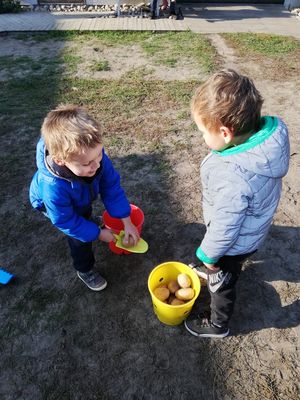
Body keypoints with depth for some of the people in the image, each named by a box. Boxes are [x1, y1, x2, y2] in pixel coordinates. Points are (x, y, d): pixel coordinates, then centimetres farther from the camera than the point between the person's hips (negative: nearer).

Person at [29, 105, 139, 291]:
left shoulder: (93, 154, -39)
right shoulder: (53, 187, -48)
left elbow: (111, 186, -27)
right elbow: (65, 221, -31)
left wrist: (127, 222, -25)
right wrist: (98, 233, -24)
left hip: (82, 198, 5)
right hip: (55, 205, -4)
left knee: (86, 213, 31)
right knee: (80, 236, -8)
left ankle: (87, 220, 68)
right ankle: (85, 270, 21)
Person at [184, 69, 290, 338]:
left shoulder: (233, 180, -44)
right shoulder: (271, 131, -19)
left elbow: (224, 229, -28)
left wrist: (208, 255, -8)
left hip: (236, 242, -7)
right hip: (254, 226, 7)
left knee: (223, 282, 21)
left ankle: (218, 325, 49)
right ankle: (214, 272, 67)